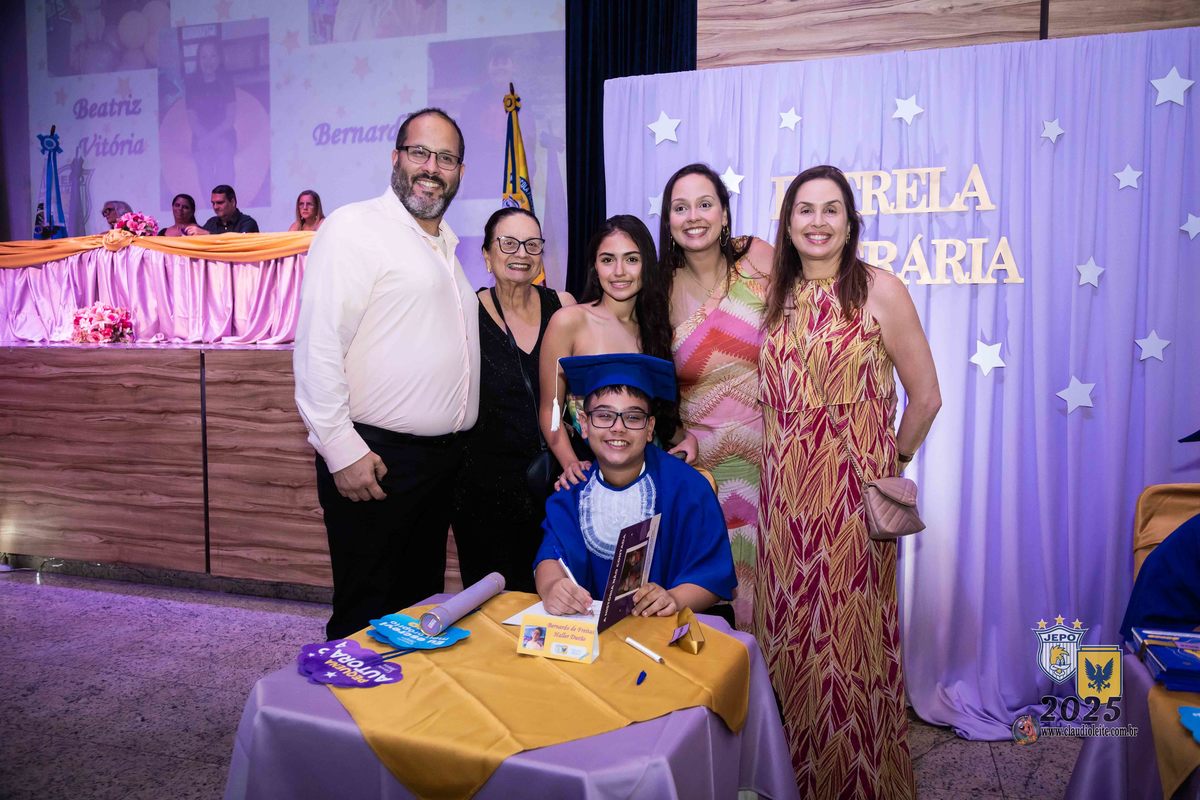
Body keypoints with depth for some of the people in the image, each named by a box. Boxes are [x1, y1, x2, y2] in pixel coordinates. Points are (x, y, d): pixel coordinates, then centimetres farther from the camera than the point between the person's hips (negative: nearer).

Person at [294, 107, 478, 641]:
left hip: (441, 456, 8)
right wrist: (341, 450, -21)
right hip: (375, 460, -8)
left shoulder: (447, 246, 18)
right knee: (367, 621, 2)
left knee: (422, 606, 18)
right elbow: (317, 347, -16)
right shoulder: (354, 228, -9)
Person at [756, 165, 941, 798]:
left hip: (851, 489, -4)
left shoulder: (879, 289, -6)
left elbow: (925, 395, -3)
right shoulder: (777, 294, 9)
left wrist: (893, 463, 5)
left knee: (850, 636, 4)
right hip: (785, 490, 5)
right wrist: (784, 459, 10)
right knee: (788, 635, 11)